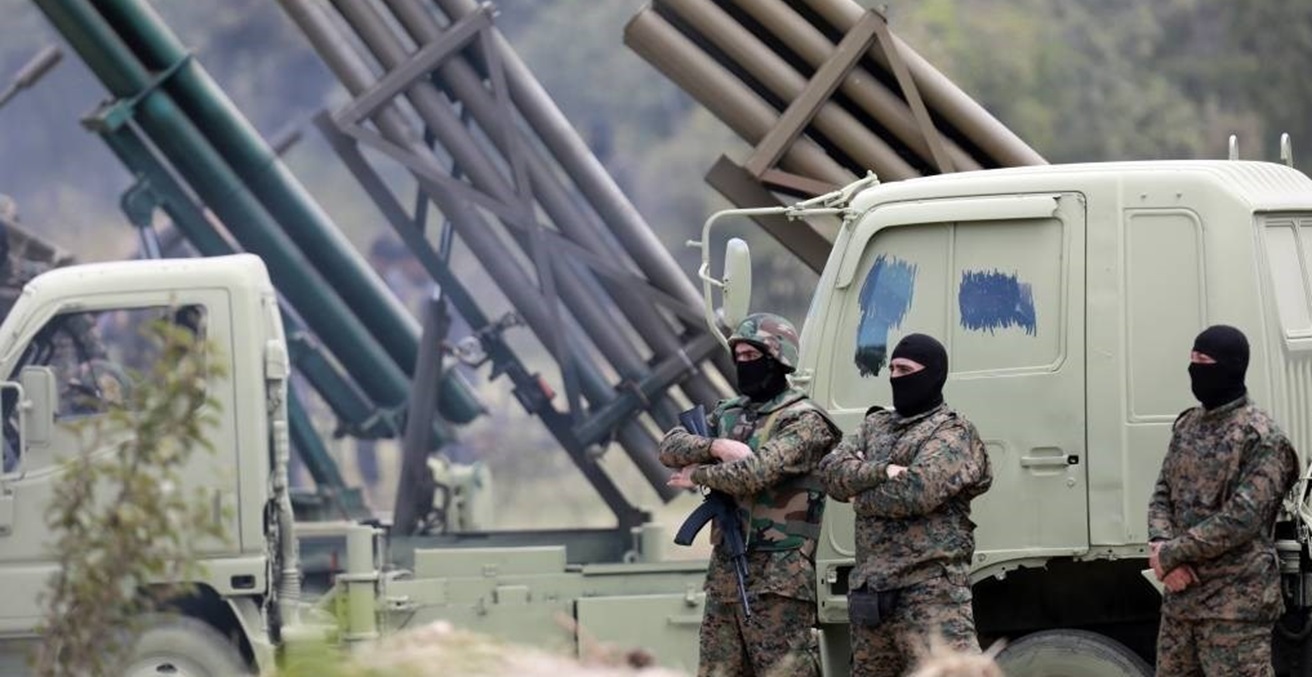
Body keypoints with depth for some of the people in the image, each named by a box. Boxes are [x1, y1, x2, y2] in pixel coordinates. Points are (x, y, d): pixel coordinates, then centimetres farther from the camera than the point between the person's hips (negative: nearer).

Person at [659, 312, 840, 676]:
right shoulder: (727, 413, 16)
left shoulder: (803, 421, -8)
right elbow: (670, 447, 7)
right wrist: (715, 446, -12)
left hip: (778, 578, -8)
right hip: (725, 574, 8)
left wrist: (698, 475, -4)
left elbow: (754, 473, -19)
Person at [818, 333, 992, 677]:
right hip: (871, 590, 8)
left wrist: (862, 496, -2)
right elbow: (832, 470, 4)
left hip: (931, 590, -8)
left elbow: (916, 492, -18)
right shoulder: (875, 425, 19)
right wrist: (882, 471, -13)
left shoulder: (953, 433, -3)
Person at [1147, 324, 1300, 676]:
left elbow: (1241, 520, -19)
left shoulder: (1261, 437, -12)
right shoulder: (1187, 425, 13)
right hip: (1179, 595, 8)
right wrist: (1161, 546, -8)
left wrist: (1169, 554, -15)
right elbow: (1163, 495, 13)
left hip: (1235, 604, -8)